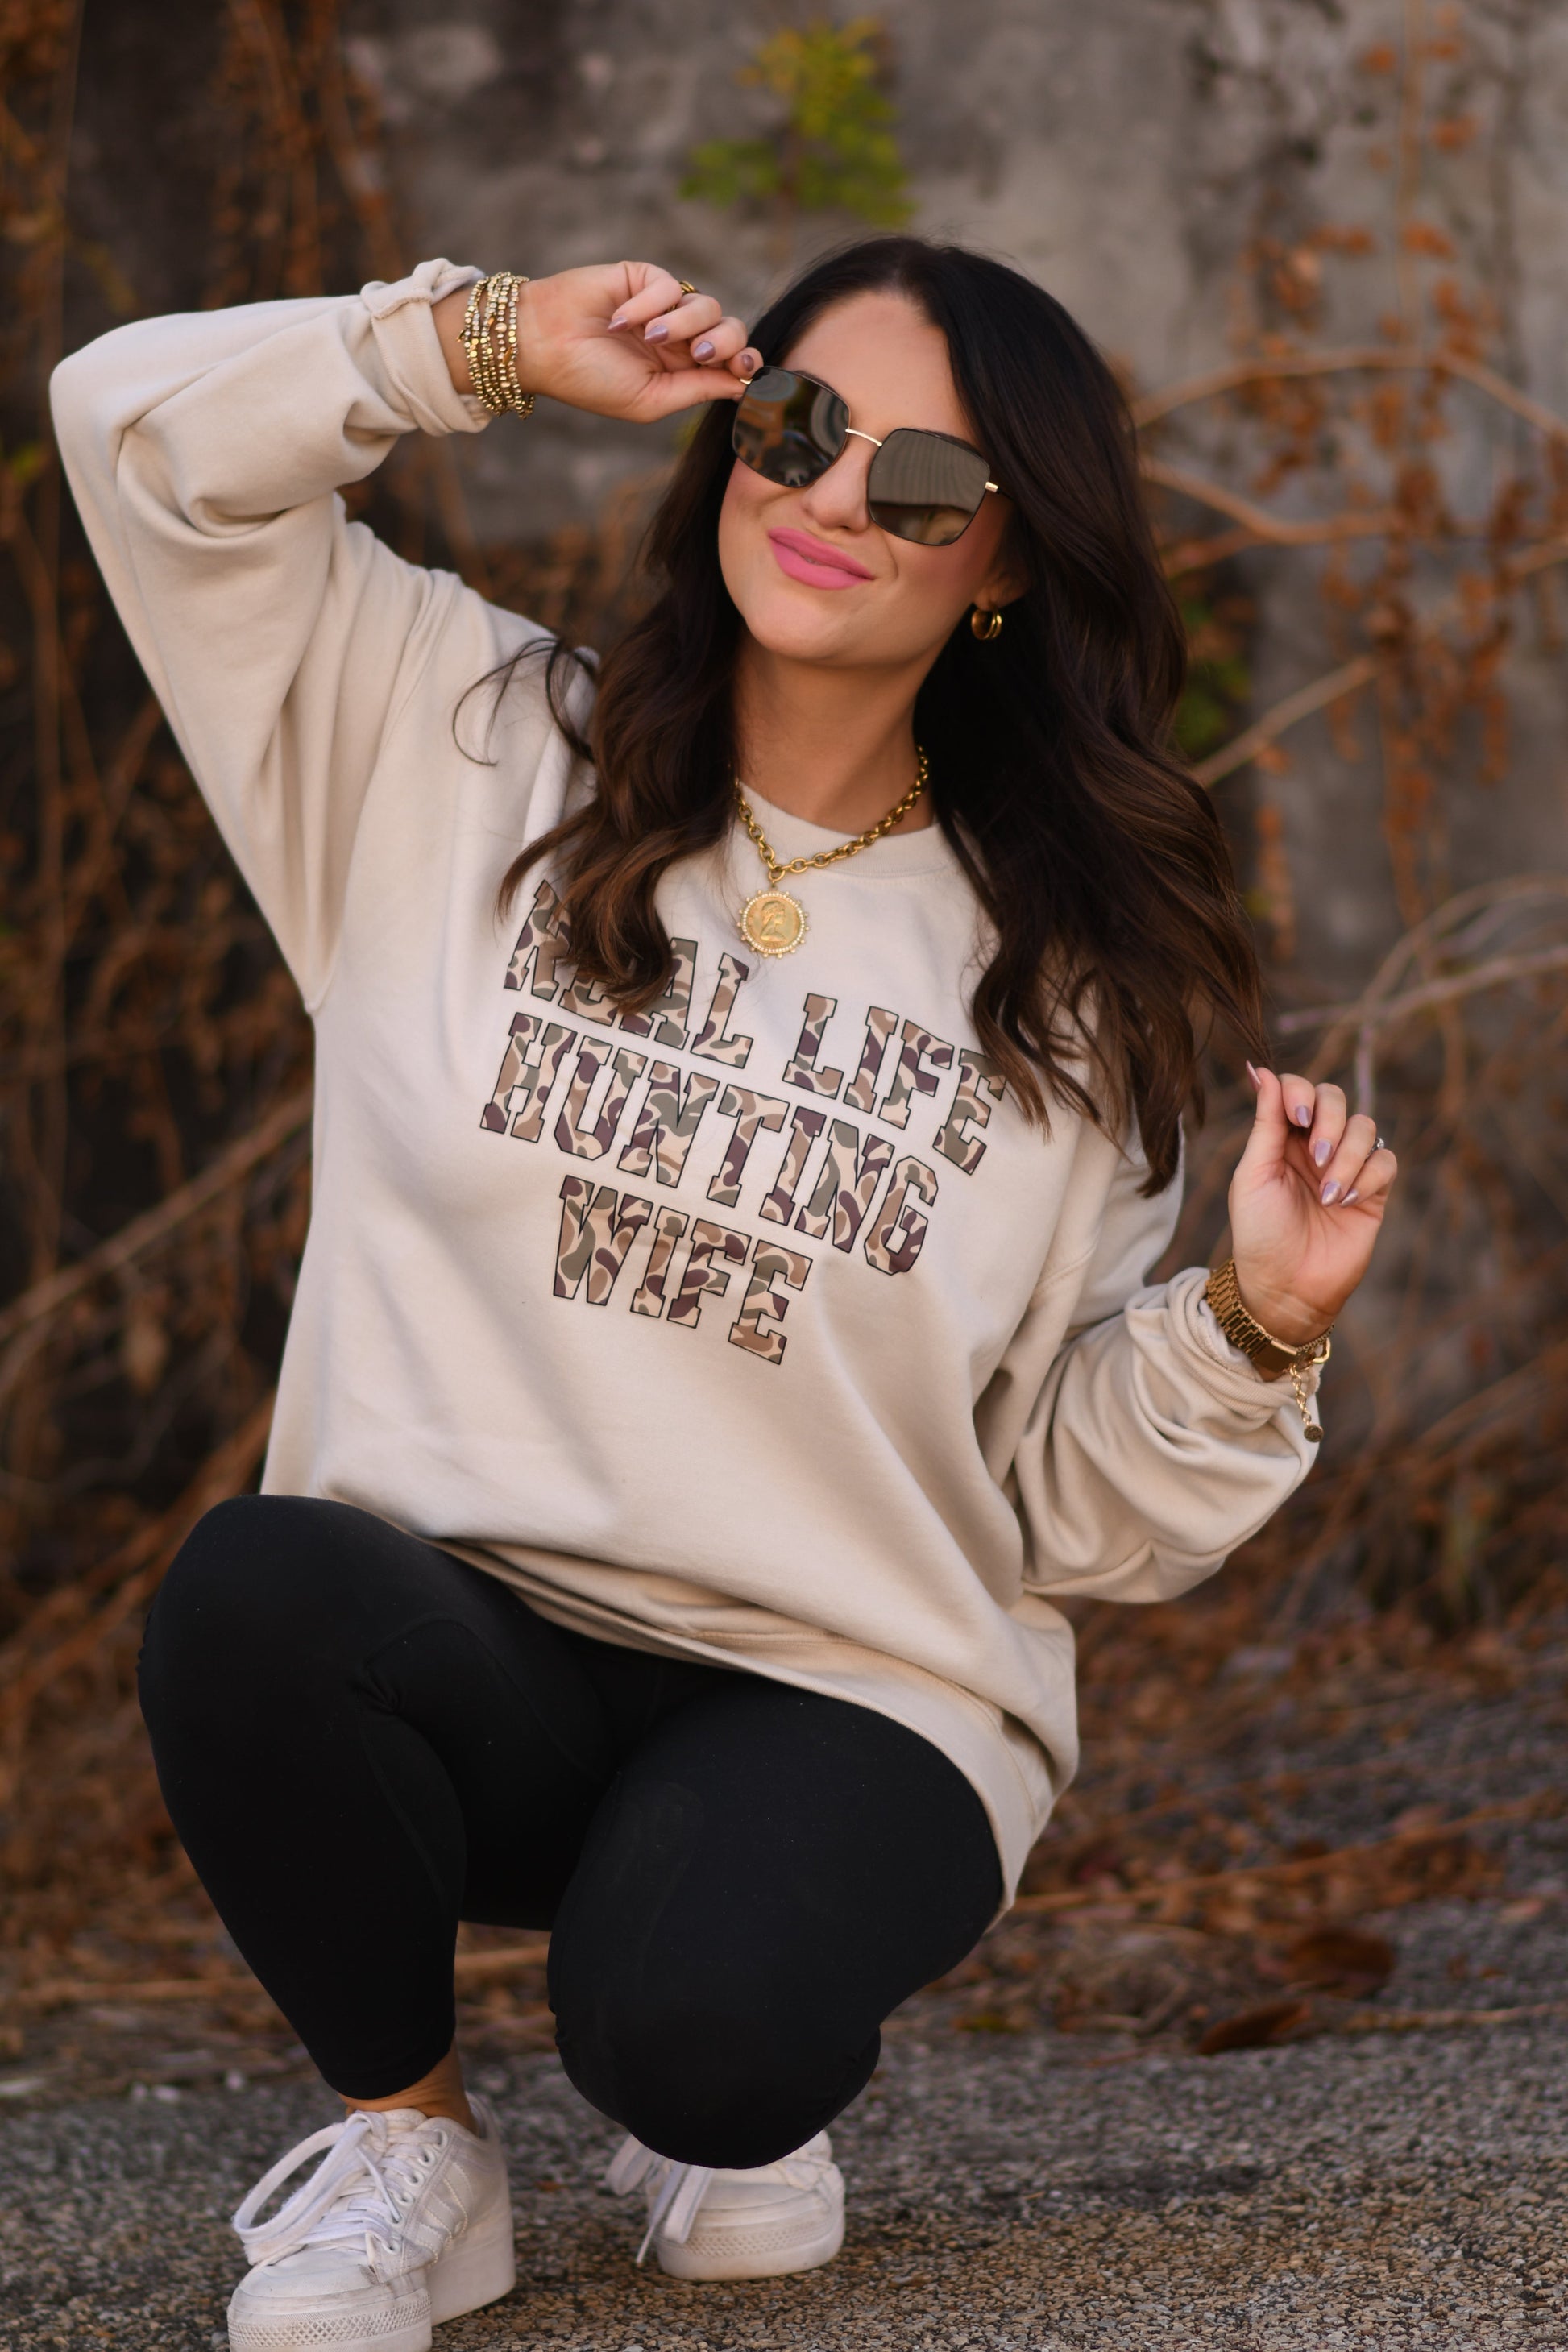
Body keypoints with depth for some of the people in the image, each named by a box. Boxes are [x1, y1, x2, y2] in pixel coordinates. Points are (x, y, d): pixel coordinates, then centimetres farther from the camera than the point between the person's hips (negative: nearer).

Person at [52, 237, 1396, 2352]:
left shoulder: (1061, 988, 4)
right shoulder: (470, 753, 5)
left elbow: (1070, 1514, 3)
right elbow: (144, 431, 0)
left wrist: (1258, 1323, -14)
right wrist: (499, 346, -4)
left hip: (852, 1702, -1)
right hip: (458, 1652, 1)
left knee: (694, 2030, -33)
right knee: (254, 1593, -34)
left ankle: (749, 2099, 8)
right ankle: (409, 2138, -5)